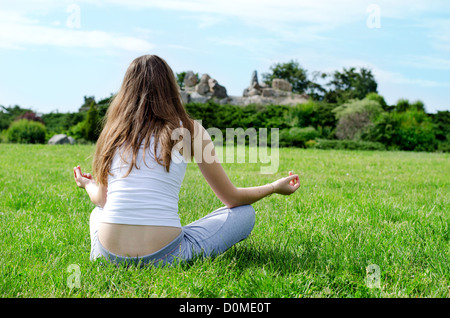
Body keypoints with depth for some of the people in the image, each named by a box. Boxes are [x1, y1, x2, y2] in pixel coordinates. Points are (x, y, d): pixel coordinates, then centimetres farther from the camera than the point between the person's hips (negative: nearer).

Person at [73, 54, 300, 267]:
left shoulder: (115, 129, 6)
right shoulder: (191, 130, -1)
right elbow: (231, 198, 6)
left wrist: (87, 185, 41)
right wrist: (276, 187, 24)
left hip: (108, 254, 4)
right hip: (162, 256, -4)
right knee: (245, 213, 14)